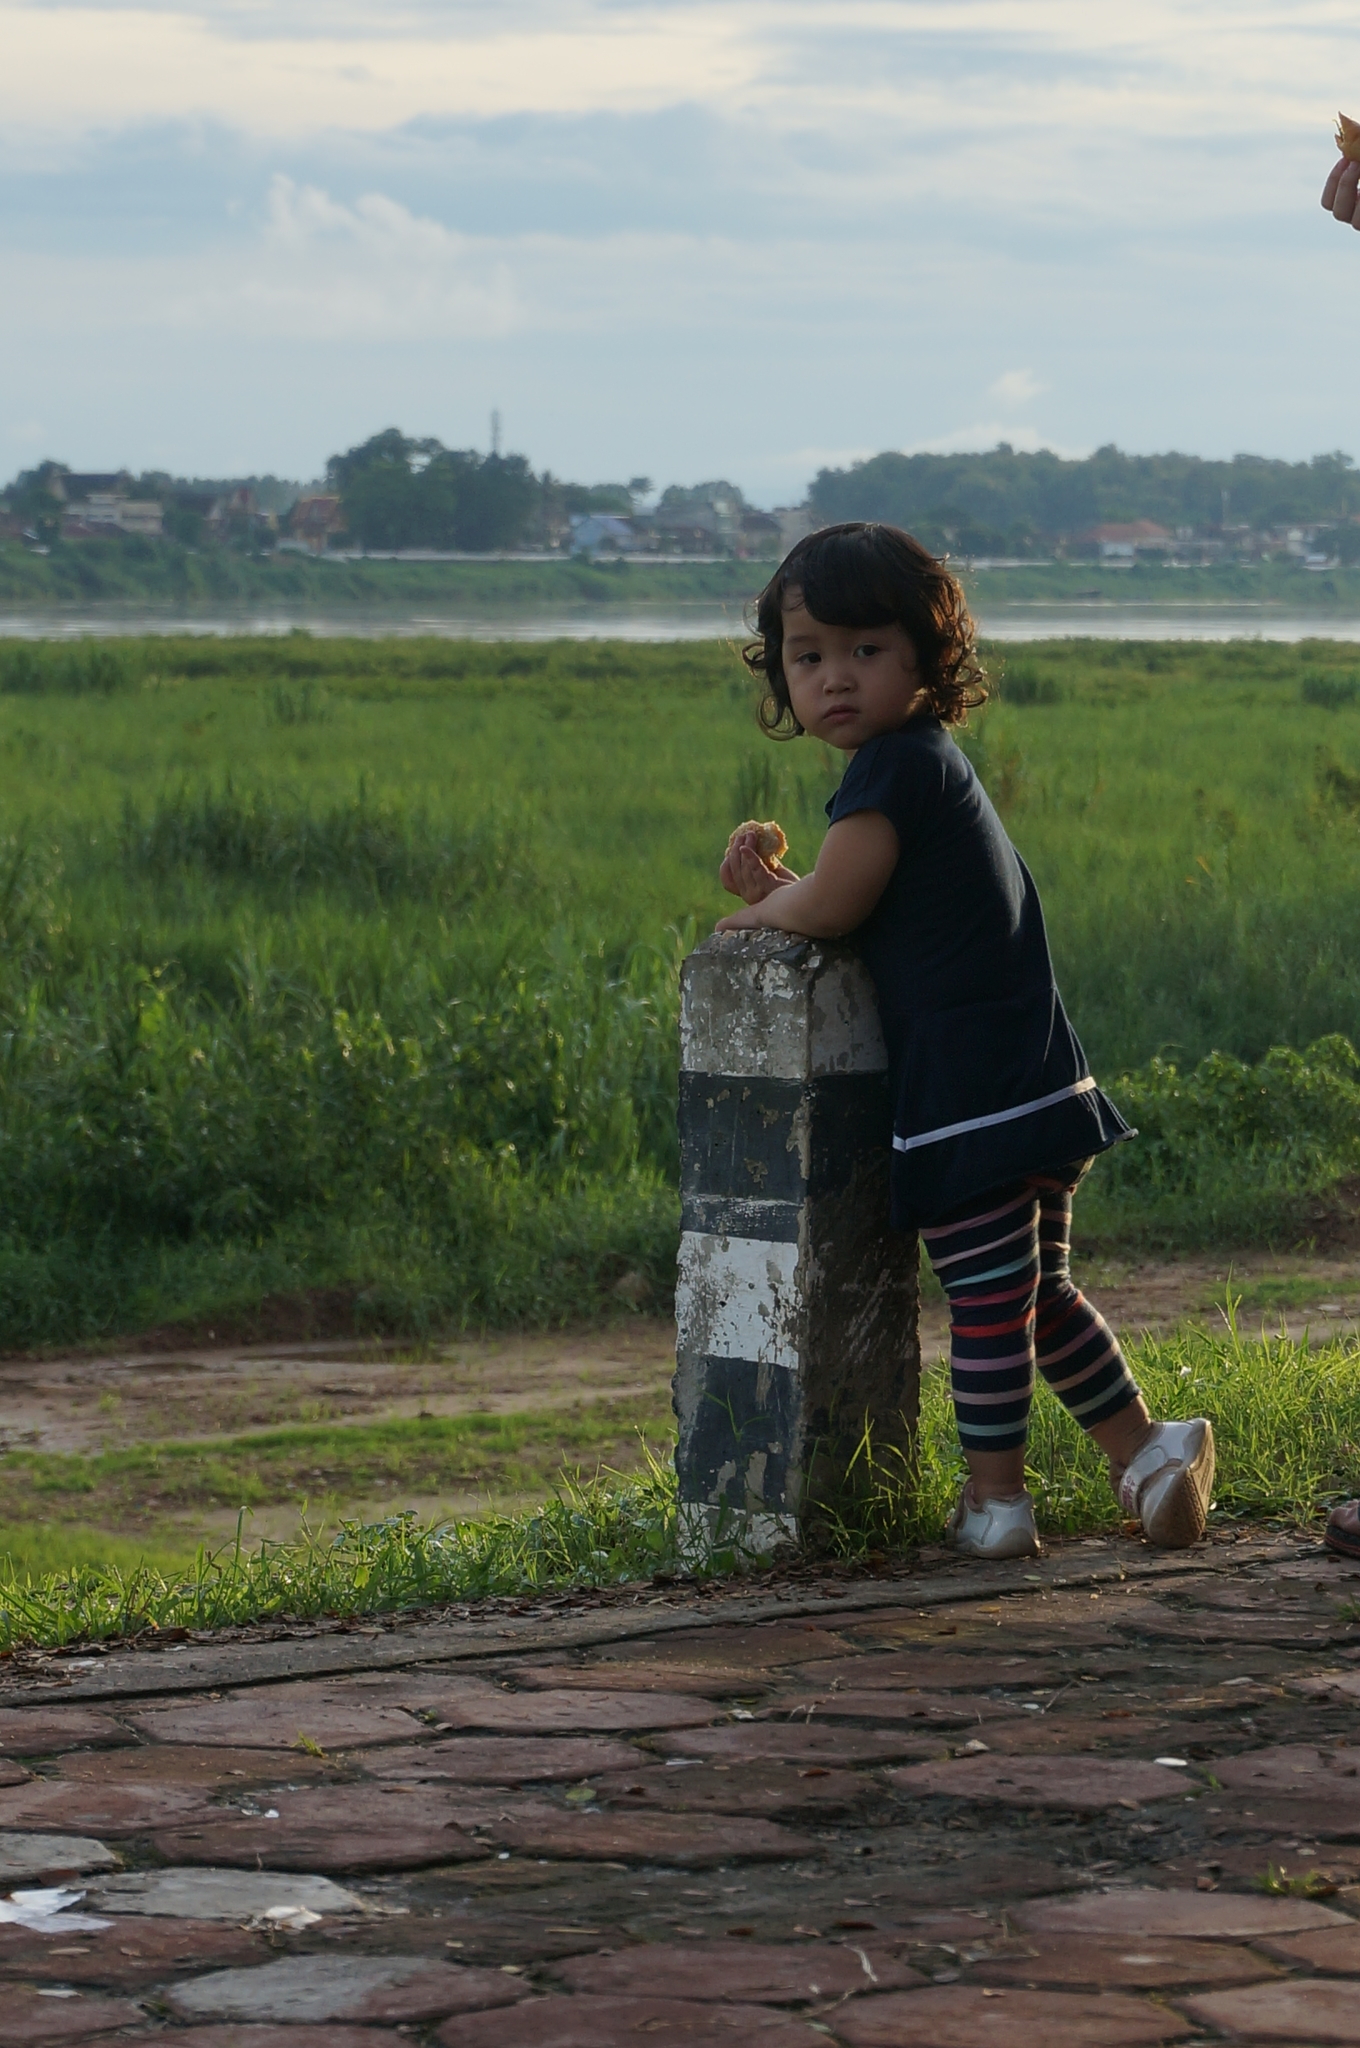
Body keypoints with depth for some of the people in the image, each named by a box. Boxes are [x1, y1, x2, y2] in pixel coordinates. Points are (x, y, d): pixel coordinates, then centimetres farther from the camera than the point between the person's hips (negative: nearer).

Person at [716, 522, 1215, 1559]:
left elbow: (833, 904, -14)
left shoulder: (893, 765, -12)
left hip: (967, 1089, -10)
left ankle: (996, 1499, 7)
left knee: (987, 1299, 0)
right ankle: (1145, 1448, 21)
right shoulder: (935, 761, 18)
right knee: (1041, 1295, 19)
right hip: (1035, 1077, 10)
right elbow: (874, 911, 19)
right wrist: (772, 888, 8)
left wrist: (758, 911, 6)